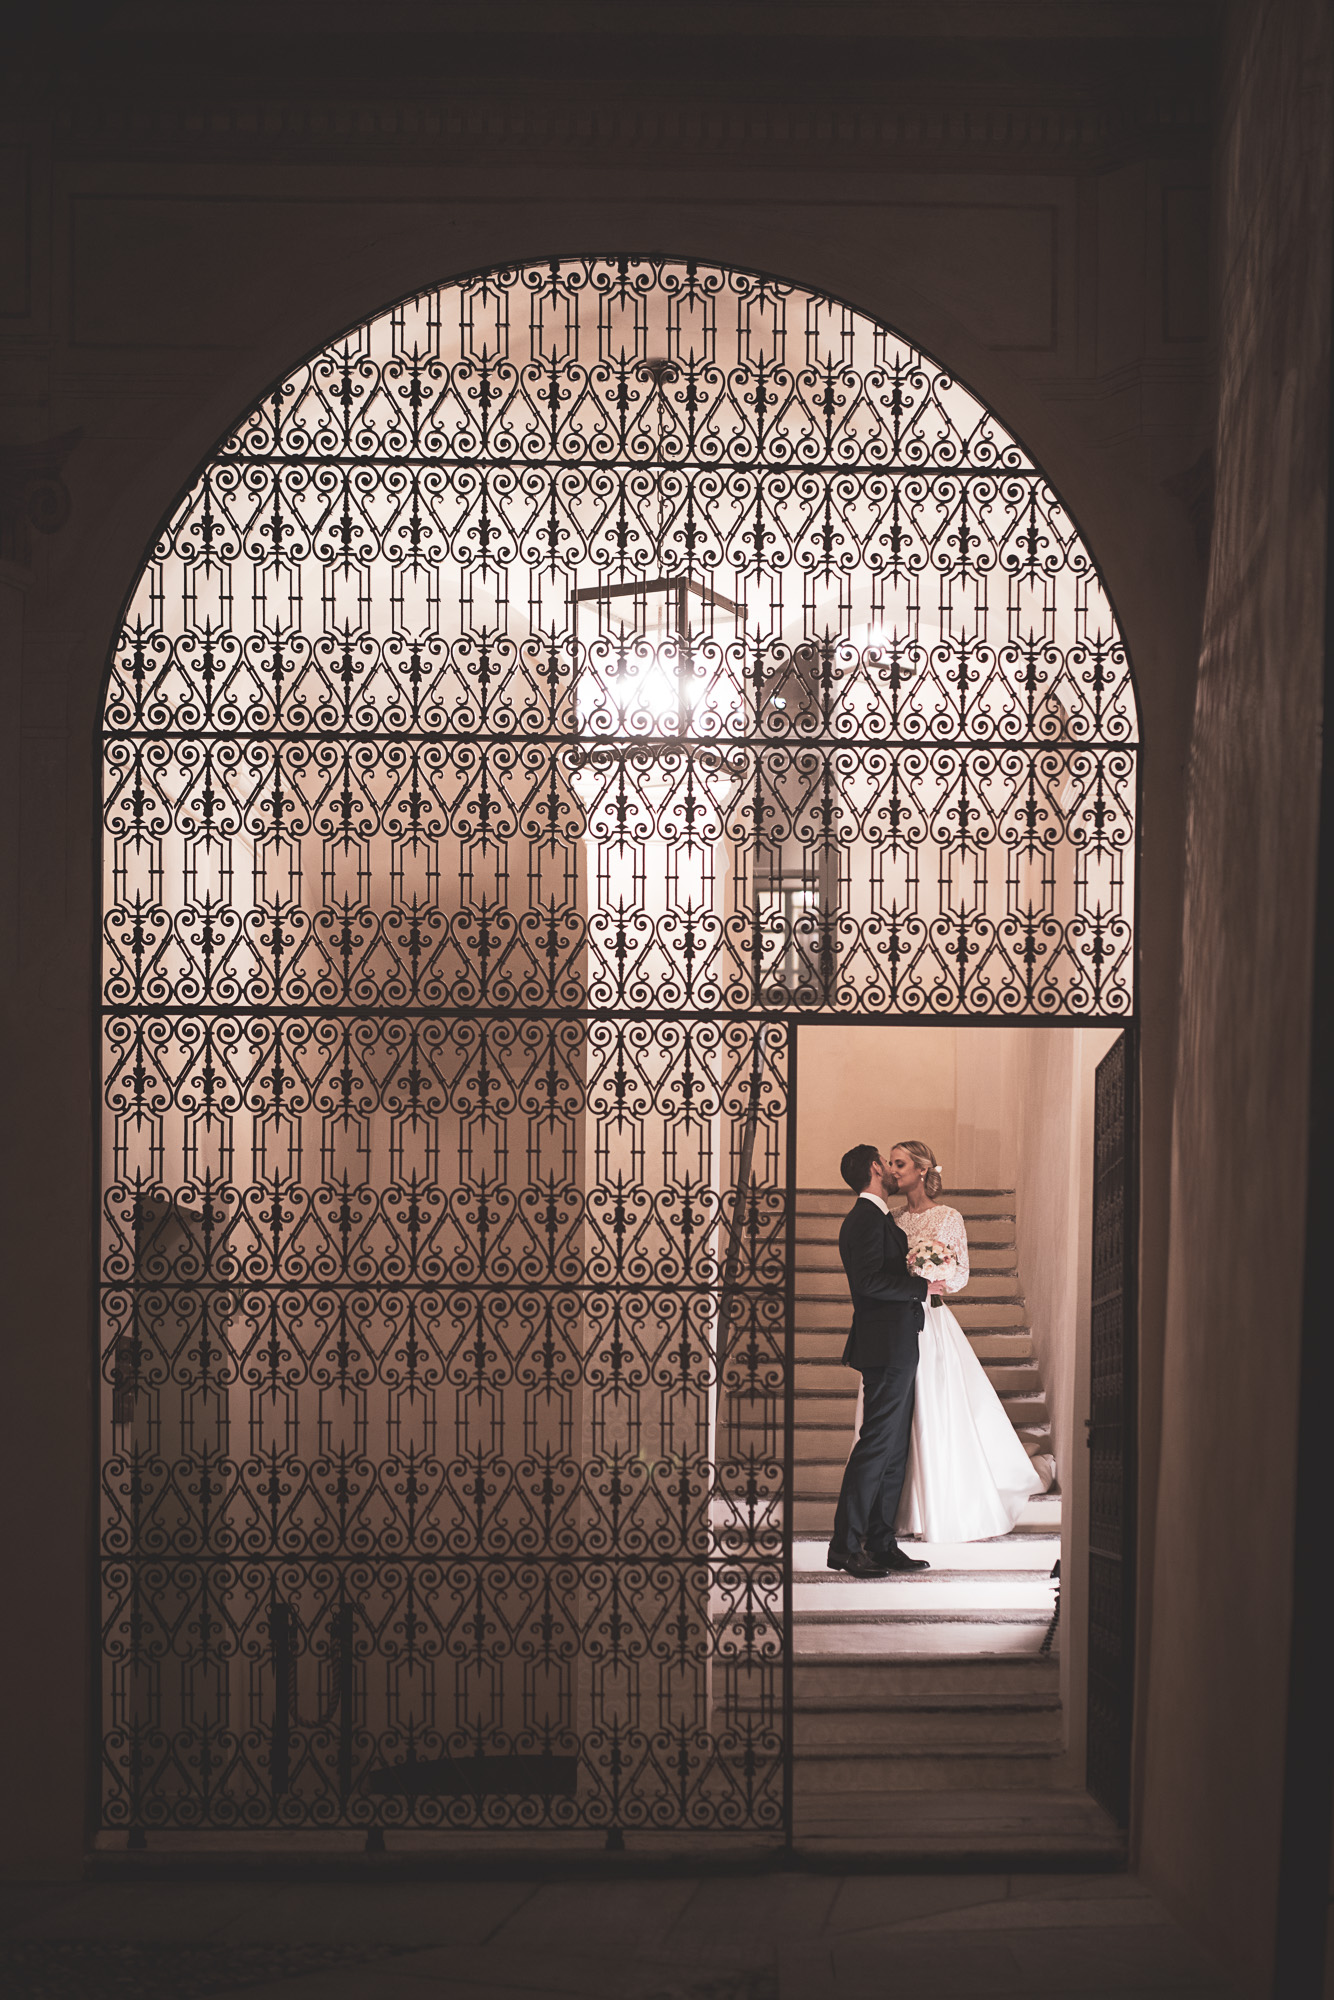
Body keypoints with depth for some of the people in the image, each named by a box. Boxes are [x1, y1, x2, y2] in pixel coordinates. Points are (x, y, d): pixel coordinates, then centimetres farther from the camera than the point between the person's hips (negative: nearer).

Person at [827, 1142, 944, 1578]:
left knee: (895, 1448, 11)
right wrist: (921, 1286, -14)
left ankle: (880, 1543, 15)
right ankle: (845, 1546, -6)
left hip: (897, 1350, 10)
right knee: (877, 1444, -9)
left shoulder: (876, 1218, 19)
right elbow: (870, 1281, -22)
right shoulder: (867, 1219, -13)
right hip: (886, 1349, -10)